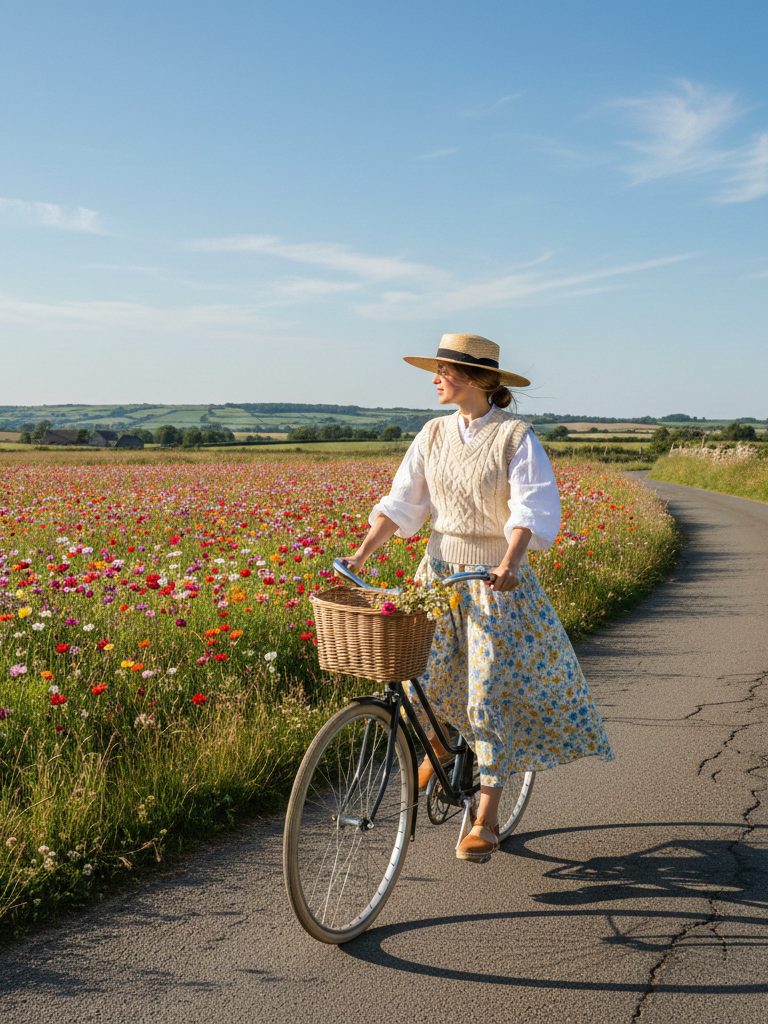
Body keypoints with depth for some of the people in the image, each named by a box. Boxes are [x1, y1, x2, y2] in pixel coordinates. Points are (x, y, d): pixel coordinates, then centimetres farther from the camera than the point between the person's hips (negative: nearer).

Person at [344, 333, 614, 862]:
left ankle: (486, 822, 8)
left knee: (491, 696, -5)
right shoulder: (434, 434, 5)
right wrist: (363, 552, -6)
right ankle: (439, 745, 33)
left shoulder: (516, 436, -10)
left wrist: (509, 562, -35)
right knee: (417, 677, -3)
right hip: (439, 570, 5)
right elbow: (402, 501, 5)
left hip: (498, 580, -4)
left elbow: (533, 509, -19)